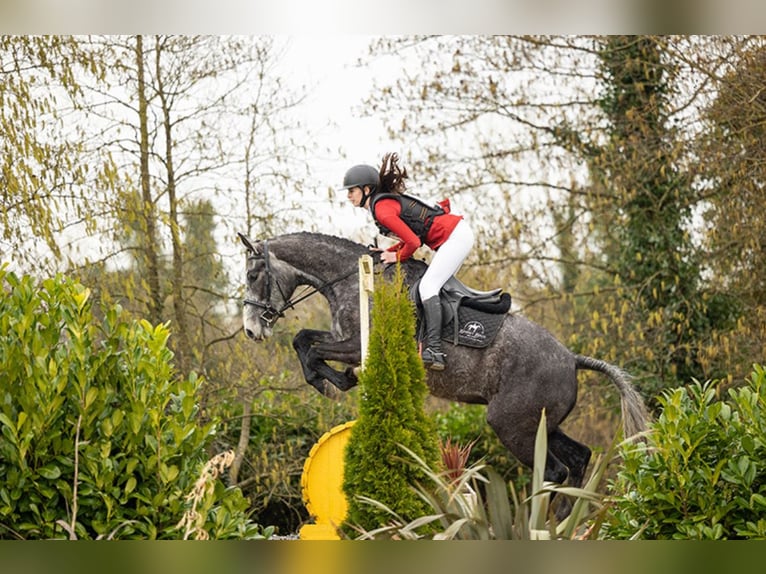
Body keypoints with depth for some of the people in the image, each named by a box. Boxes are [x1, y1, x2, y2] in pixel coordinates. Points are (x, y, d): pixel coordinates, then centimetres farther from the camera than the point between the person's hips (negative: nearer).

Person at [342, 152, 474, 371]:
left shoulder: (382, 210, -18)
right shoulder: (385, 201, 13)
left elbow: (413, 242, -22)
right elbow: (414, 233, 18)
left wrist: (397, 256, -4)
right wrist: (389, 252, 8)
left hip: (455, 235, -11)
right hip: (454, 233, 11)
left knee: (427, 286, -18)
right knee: (440, 286, 17)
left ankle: (434, 351, -26)